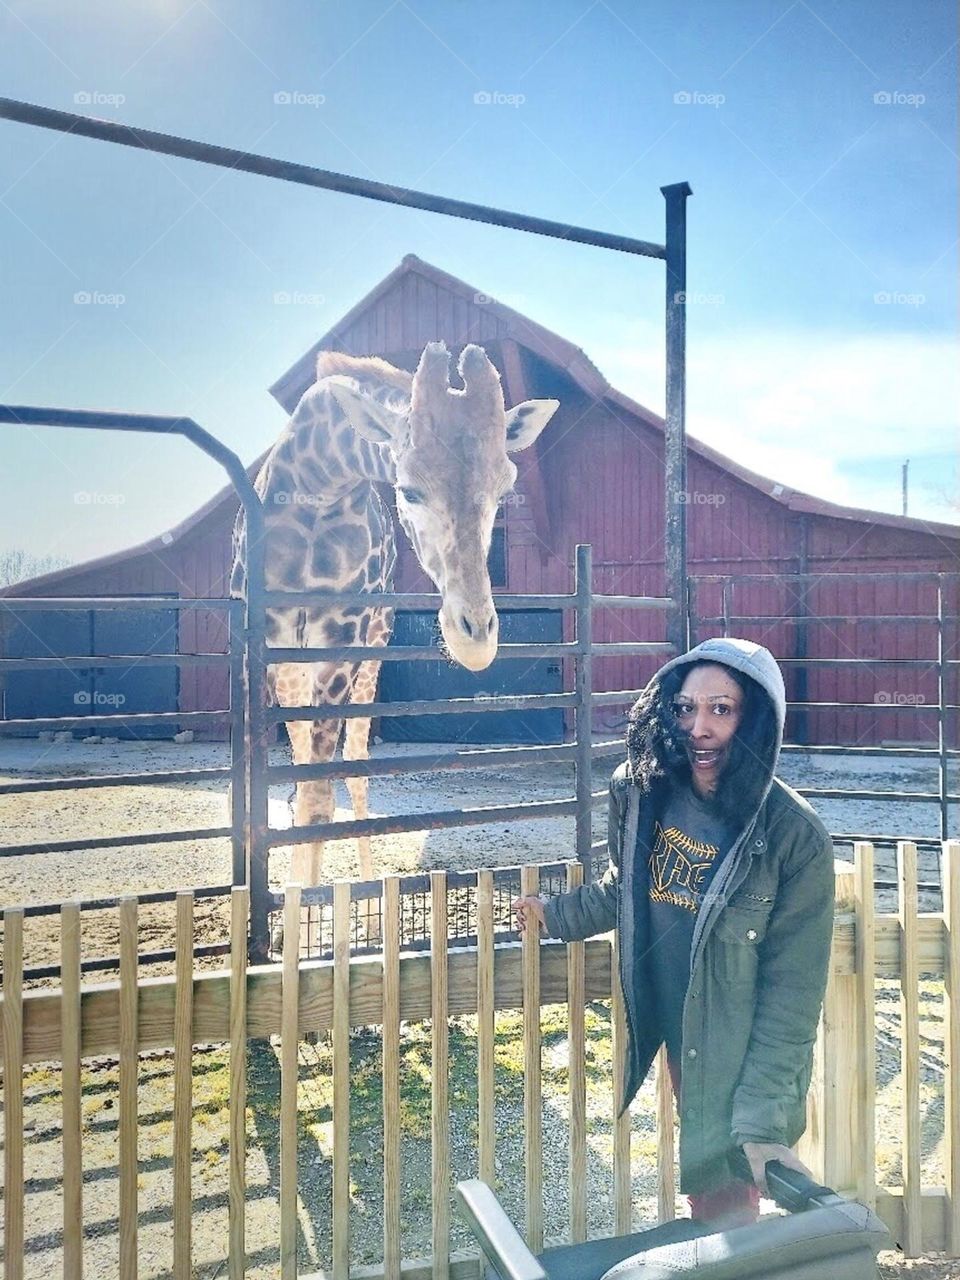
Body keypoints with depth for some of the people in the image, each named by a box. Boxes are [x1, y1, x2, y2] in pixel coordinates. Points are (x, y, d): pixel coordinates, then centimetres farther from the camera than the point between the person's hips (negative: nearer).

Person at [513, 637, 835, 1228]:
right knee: (700, 1185, 23)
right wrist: (557, 915, 21)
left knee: (727, 1207, 7)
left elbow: (792, 988, -19)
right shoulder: (645, 795, -10)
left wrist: (762, 1118, -20)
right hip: (674, 1035, 5)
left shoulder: (794, 835, -22)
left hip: (743, 1057, -5)